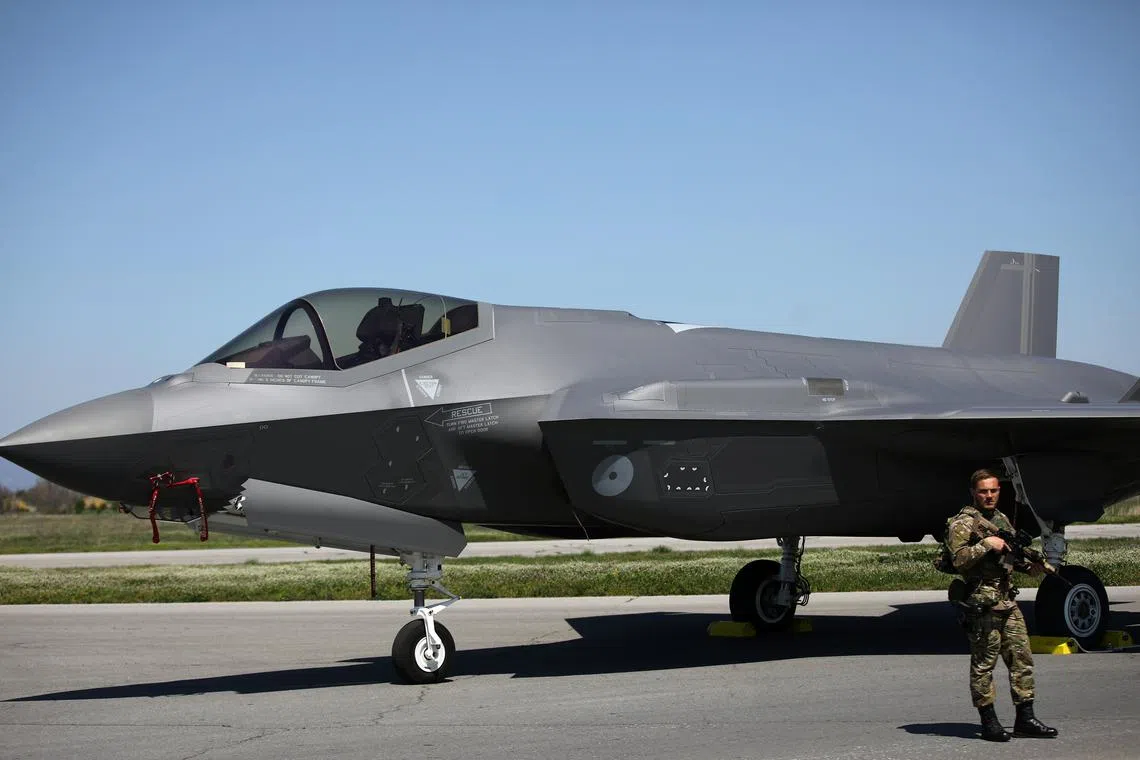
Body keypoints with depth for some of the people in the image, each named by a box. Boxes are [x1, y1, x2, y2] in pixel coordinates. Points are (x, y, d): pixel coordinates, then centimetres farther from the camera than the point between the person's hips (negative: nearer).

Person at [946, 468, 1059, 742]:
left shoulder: (1002, 519, 18)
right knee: (983, 663, -2)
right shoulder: (963, 522, -6)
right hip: (982, 603, -8)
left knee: (1022, 657, 8)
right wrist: (985, 544, -21)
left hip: (1008, 601, 8)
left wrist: (1030, 565, 12)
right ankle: (989, 723, 5)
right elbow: (958, 558, -18)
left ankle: (1025, 719, 14)